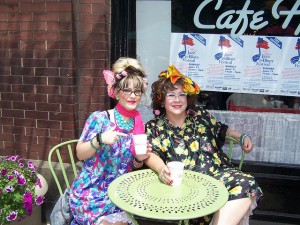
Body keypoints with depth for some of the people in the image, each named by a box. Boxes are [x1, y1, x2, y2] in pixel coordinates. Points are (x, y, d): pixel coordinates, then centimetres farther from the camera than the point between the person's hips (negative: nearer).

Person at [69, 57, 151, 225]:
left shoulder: (139, 125, 3)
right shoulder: (99, 118, -10)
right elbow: (80, 154, -7)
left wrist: (139, 159, -11)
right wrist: (100, 139, -23)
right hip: (91, 191, -4)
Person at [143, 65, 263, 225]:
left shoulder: (201, 117, 18)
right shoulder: (154, 127, 8)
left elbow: (221, 131, 33)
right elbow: (150, 154, -8)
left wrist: (242, 137, 16)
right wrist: (161, 169, -30)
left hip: (219, 173, 5)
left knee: (245, 184, -28)